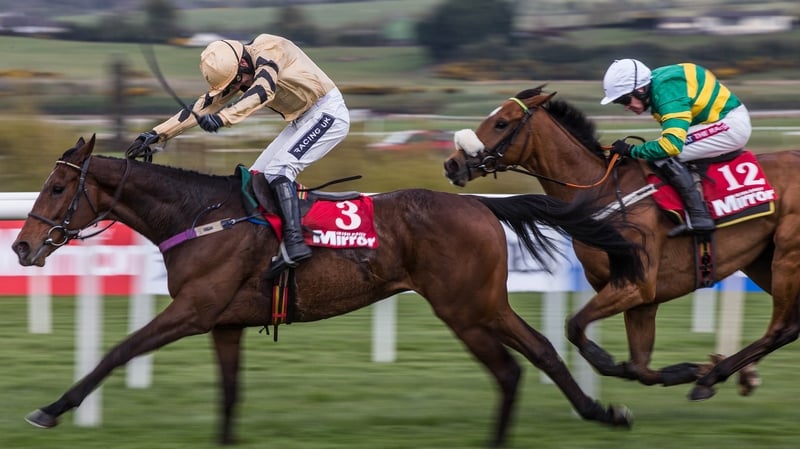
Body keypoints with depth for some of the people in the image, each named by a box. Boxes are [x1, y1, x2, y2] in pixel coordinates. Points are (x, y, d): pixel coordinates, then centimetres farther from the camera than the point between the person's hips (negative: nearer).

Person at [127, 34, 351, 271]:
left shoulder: (268, 51, -23)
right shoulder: (230, 70, 2)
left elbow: (263, 91, -39)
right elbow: (202, 107, 4)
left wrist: (222, 118, -50)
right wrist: (156, 134, -3)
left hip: (328, 113, -9)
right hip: (302, 121, 9)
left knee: (277, 170, -23)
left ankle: (294, 243, -30)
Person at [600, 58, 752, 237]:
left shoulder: (668, 92, -25)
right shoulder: (657, 84, 5)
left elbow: (672, 143, -33)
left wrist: (632, 151, -24)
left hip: (731, 124, -10)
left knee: (664, 156, -19)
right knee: (659, 151, 14)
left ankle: (698, 217, -22)